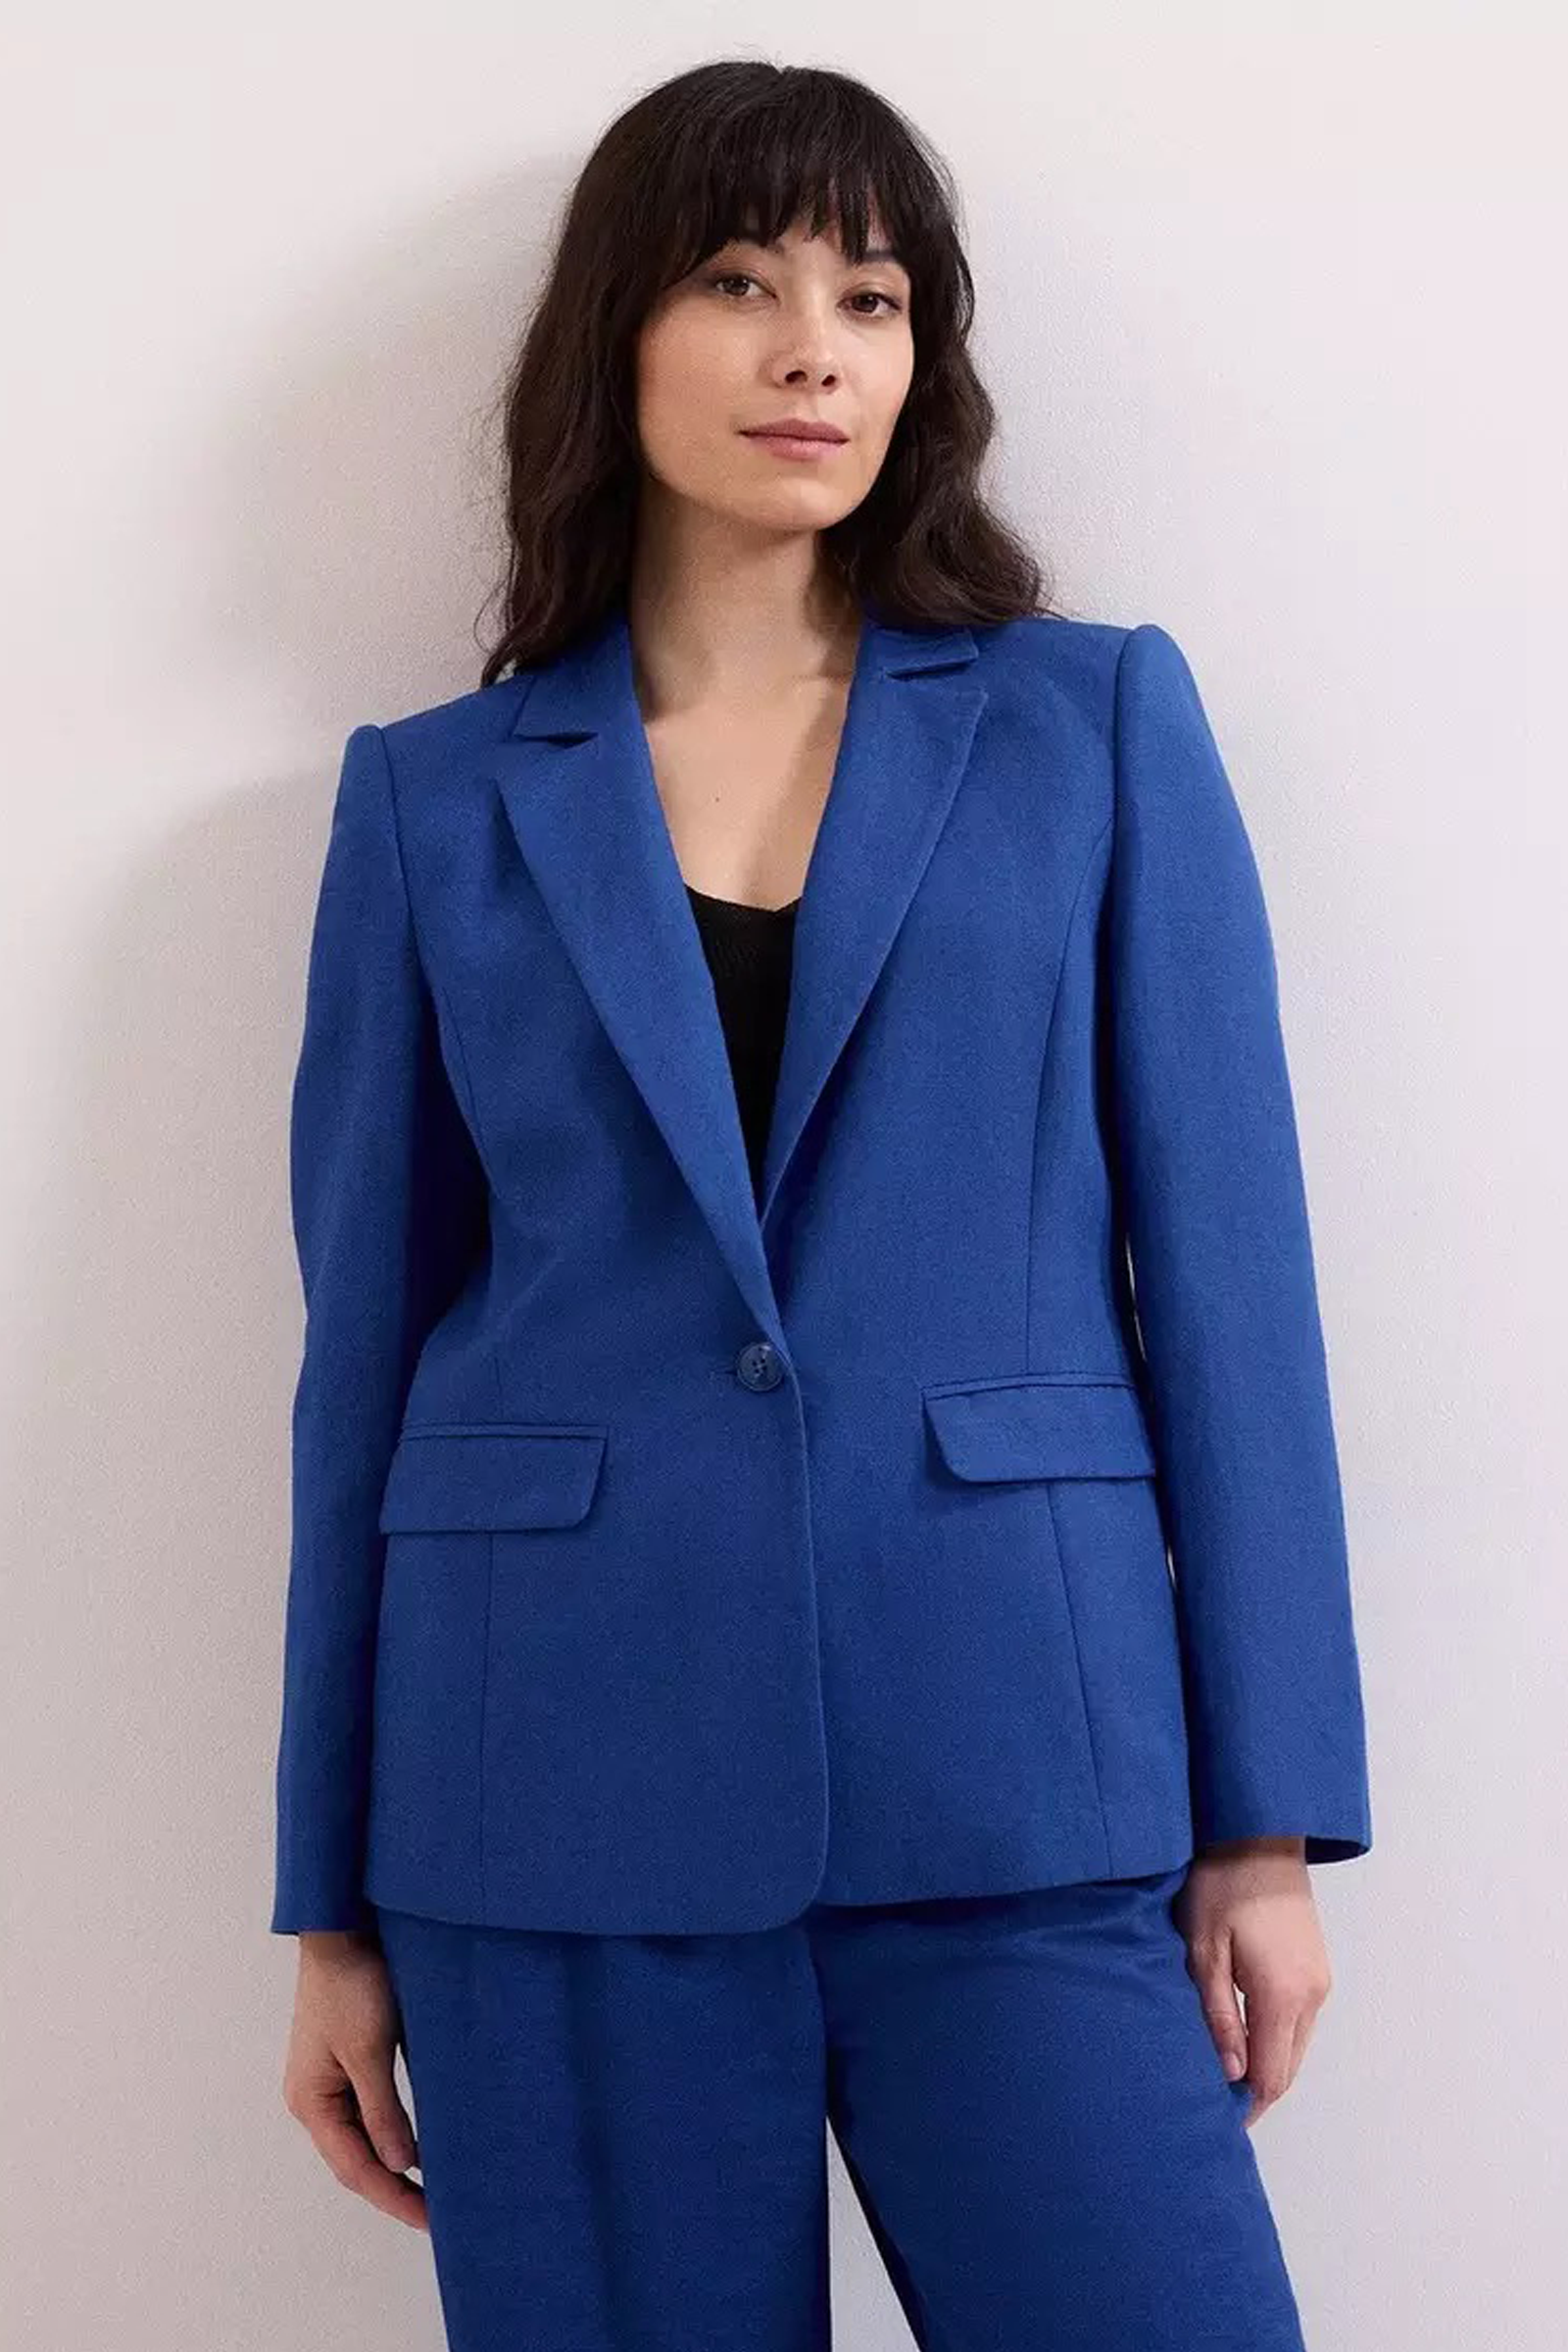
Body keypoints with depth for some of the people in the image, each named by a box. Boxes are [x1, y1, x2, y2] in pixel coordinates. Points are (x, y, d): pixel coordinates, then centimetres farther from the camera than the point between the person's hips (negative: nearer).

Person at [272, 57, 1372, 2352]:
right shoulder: (435, 797, 8)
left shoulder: (1097, 722, 6)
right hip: (562, 1799, 1)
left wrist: (1267, 1822, -2)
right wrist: (337, 1905, 7)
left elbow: (1225, 1270, 3)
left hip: (1014, 1777, 0)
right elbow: (370, 1335, 8)